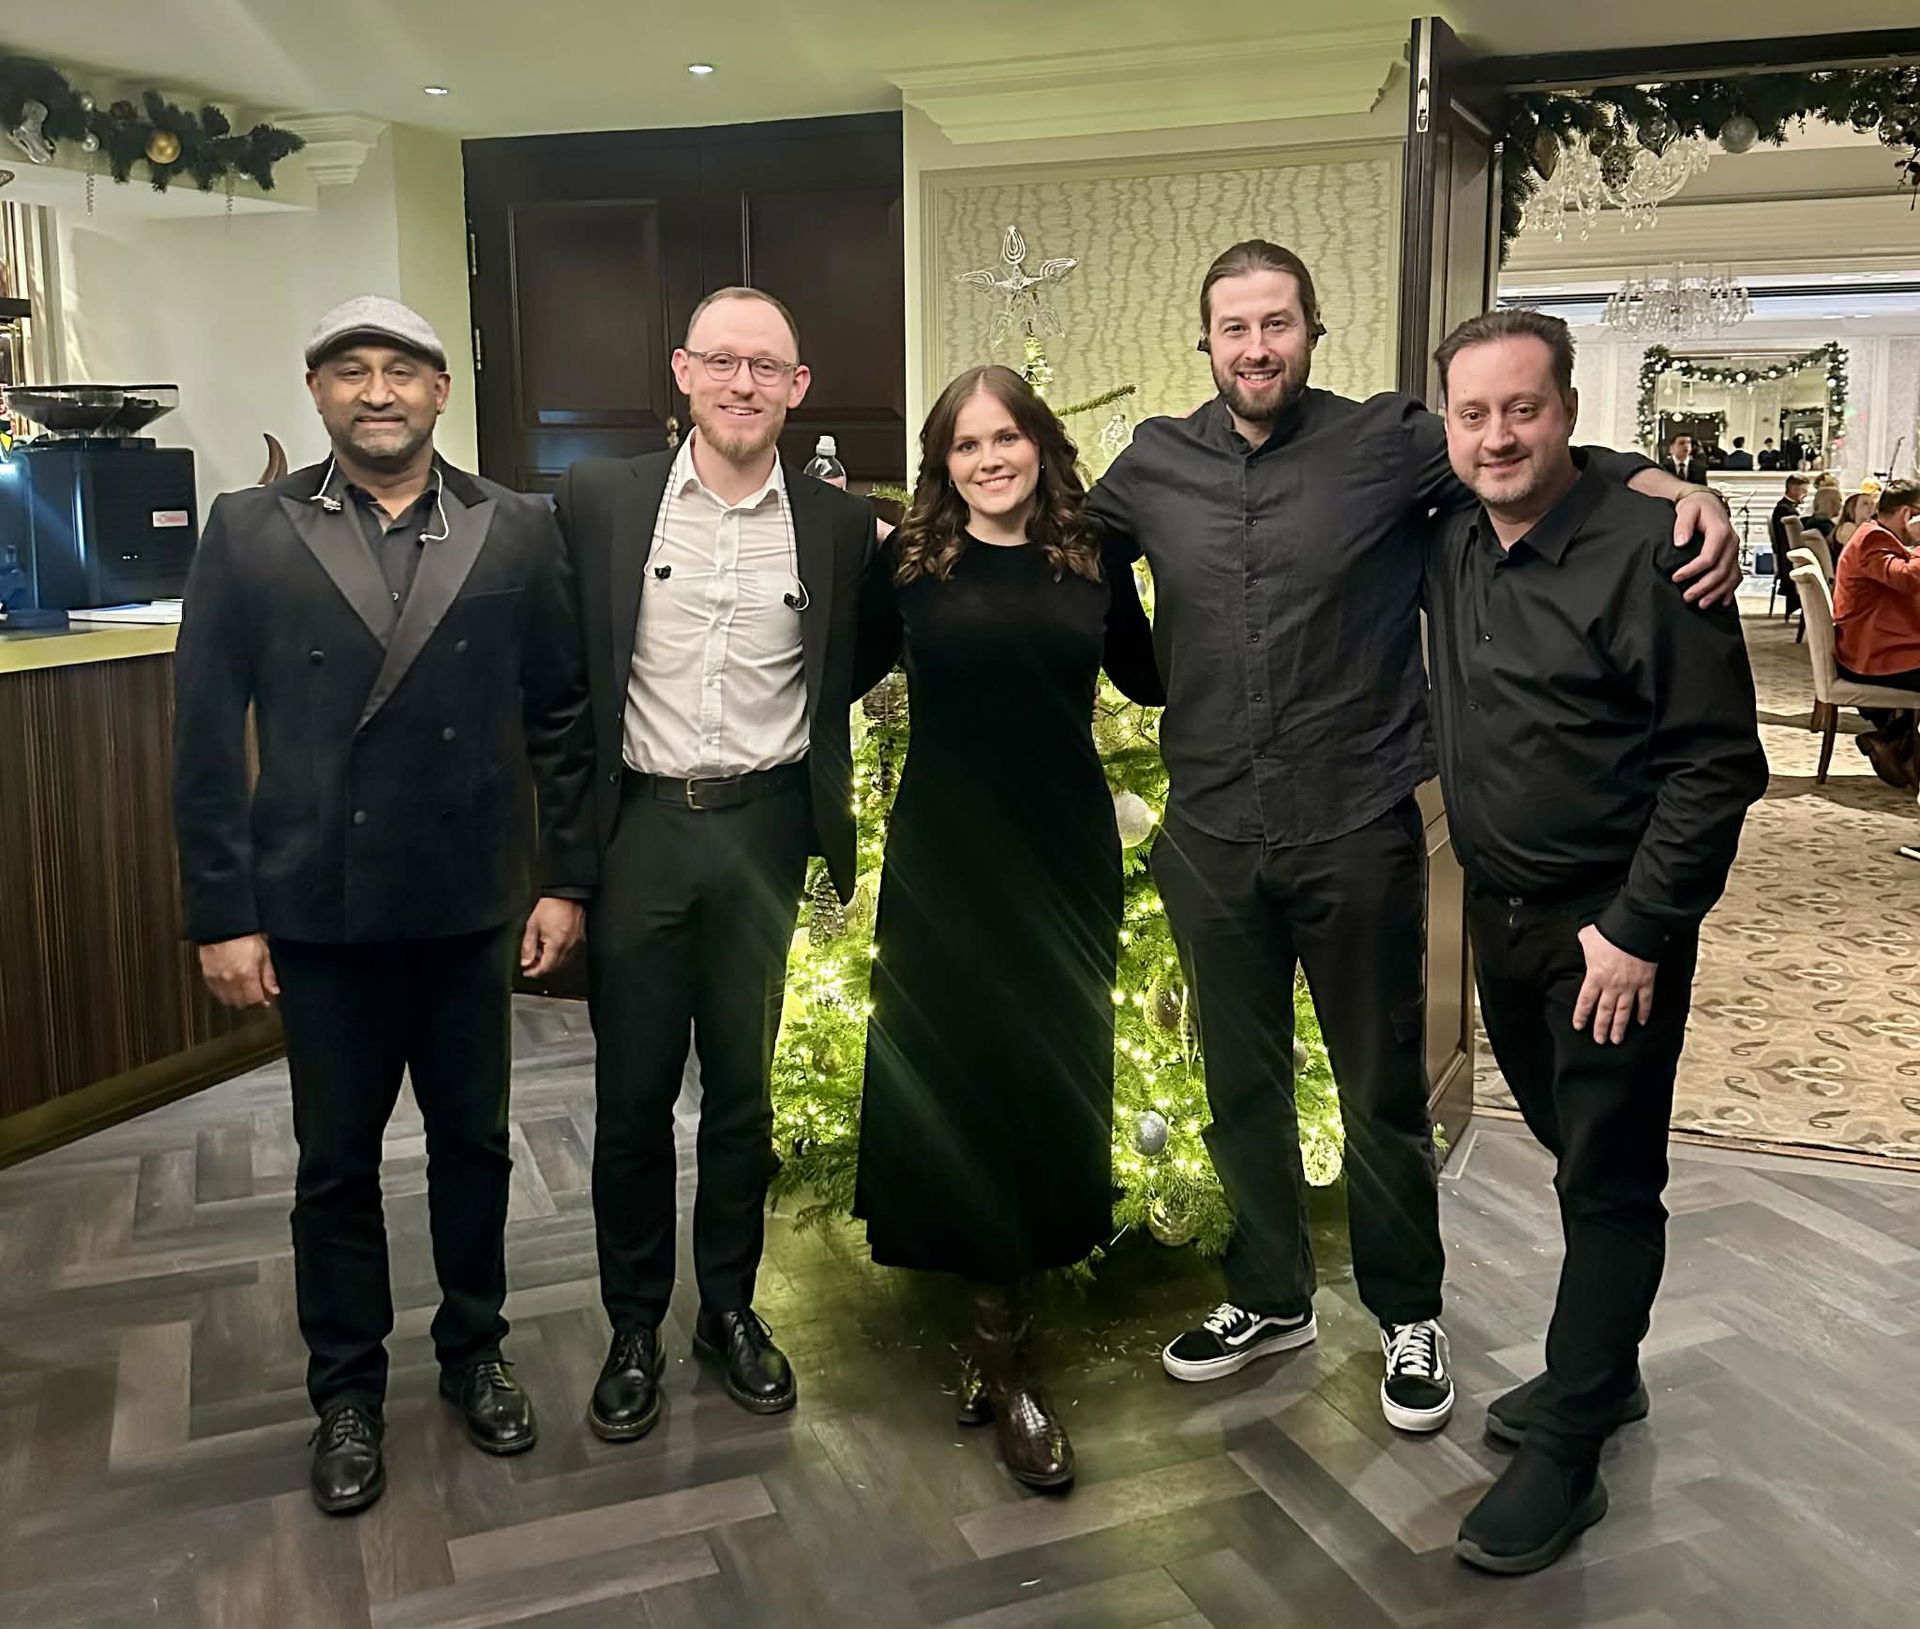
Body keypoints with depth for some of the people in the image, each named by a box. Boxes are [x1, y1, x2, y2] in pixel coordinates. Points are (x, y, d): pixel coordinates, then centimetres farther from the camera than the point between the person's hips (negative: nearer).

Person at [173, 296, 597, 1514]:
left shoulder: (517, 530, 0)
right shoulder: (250, 533, -1)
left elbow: (563, 716, 2)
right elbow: (208, 734, -2)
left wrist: (566, 879, -1)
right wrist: (223, 913, -5)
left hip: (473, 905, 1)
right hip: (319, 910, 0)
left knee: (474, 1141, 15)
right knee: (336, 1163, 12)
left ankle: (475, 1350, 36)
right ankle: (348, 1391, 31)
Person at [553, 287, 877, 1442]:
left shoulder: (839, 525, 1)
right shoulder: (600, 500, -1)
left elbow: (851, 671, 11)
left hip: (762, 828, 1)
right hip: (638, 826, 0)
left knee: (743, 1085, 12)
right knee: (632, 1090, 7)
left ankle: (731, 1307, 29)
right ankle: (634, 1327, 24)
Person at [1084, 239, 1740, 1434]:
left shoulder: (1387, 443, -6)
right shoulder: (1153, 466, 4)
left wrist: (1683, 491, -23)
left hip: (1358, 837, -3)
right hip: (1212, 841, 3)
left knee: (1384, 1091, 12)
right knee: (1242, 1088, 17)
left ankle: (1409, 1313, 34)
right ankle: (1271, 1298, 38)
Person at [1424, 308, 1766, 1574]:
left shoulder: (1647, 550, -18)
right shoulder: (1450, 545, 3)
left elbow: (1719, 761, -17)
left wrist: (1639, 929, -18)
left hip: (1613, 929, -6)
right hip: (1501, 912, 7)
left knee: (1610, 1185, 4)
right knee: (1574, 1158, 19)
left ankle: (1565, 1455, 15)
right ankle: (1604, 1374, 37)